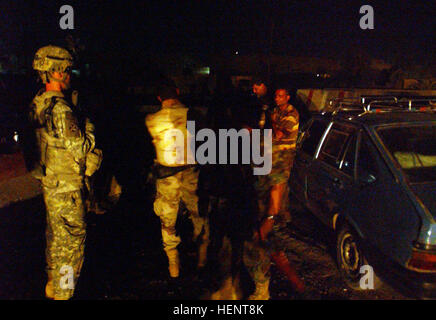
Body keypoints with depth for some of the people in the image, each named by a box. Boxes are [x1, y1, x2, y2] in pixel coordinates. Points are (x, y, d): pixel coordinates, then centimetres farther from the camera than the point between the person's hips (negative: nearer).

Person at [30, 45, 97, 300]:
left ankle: (53, 286, 36)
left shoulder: (40, 104, 7)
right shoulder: (60, 109, -23)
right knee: (71, 240, 3)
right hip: (66, 186, -9)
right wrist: (89, 126, -6)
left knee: (56, 237, 22)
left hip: (49, 182, 9)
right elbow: (80, 148, -21)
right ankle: (63, 292, 14)